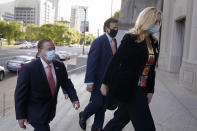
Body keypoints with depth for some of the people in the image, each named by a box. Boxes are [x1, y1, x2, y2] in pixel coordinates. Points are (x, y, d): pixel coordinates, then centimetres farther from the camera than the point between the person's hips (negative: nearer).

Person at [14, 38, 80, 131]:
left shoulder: (60, 66, -6)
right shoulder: (28, 68, -22)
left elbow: (66, 83, 3)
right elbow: (20, 93, -17)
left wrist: (74, 98, -13)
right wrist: (20, 116, -16)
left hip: (51, 109, 6)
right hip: (36, 112, -5)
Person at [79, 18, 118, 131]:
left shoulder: (114, 41, 10)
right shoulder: (99, 41, -14)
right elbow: (91, 62, -18)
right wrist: (89, 81, -21)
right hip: (98, 79, -7)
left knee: (104, 105, 11)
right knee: (97, 103, -3)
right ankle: (83, 116, 27)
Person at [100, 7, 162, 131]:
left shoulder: (154, 42, 10)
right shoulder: (131, 38, -11)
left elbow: (151, 68, 13)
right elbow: (115, 61, -9)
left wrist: (150, 90, 10)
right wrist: (105, 83, -7)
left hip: (141, 90, 7)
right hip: (127, 89, -7)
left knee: (121, 119, 16)